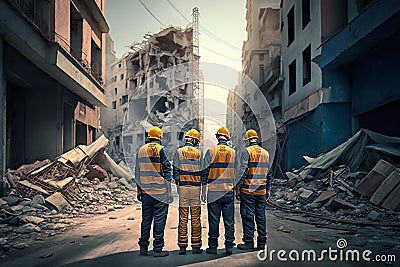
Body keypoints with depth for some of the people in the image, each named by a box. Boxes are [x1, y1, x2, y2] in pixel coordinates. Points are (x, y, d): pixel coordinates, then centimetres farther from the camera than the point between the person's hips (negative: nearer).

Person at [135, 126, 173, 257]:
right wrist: (168, 190, -3)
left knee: (146, 219, 12)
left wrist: (139, 190, 18)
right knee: (159, 219, 0)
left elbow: (137, 173, 13)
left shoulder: (141, 150, 9)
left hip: (145, 191, 5)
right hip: (160, 191, -5)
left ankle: (143, 247, 18)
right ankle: (157, 248, 2)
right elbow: (166, 170, -8)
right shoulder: (161, 149, -6)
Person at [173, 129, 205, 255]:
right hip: (196, 188, 0)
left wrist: (178, 184, 9)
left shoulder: (179, 152, -1)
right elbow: (202, 172, 1)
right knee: (196, 218, 5)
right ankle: (196, 246, 10)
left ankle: (182, 246, 6)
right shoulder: (198, 153, 1)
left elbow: (176, 171, -3)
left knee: (183, 218, 4)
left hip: (183, 187, 0)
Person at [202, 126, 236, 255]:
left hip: (213, 191, -2)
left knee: (213, 221, 3)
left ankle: (213, 246, 7)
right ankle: (229, 245, 11)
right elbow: (236, 172, 7)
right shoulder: (233, 152, 4)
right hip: (228, 191, 2)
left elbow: (205, 171, -3)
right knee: (229, 220, 7)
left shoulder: (211, 151, -3)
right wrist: (235, 187, 15)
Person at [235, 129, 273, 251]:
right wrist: (268, 190, 19)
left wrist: (238, 188, -6)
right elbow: (269, 173, 14)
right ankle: (261, 243, 13)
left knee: (248, 216, 0)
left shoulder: (247, 151, -6)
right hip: (262, 191, 6)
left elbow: (242, 171, -11)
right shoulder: (266, 153, 13)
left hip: (248, 190, -6)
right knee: (261, 217, 9)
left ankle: (249, 242, 3)